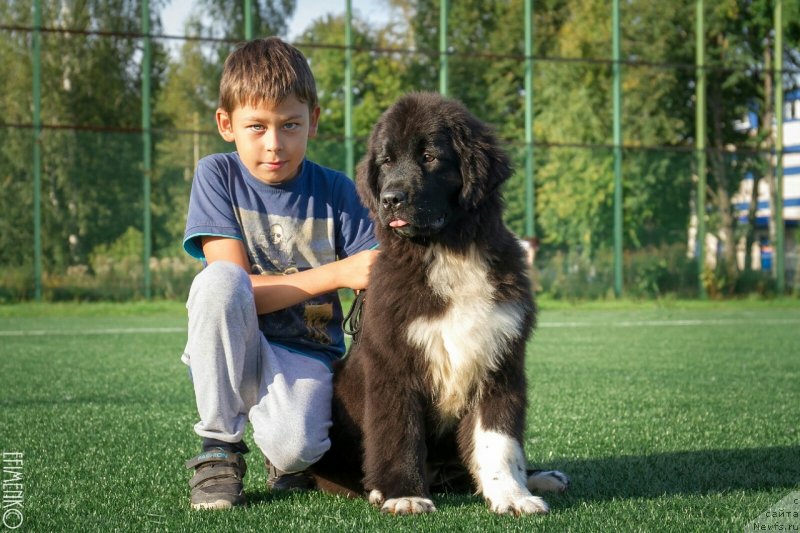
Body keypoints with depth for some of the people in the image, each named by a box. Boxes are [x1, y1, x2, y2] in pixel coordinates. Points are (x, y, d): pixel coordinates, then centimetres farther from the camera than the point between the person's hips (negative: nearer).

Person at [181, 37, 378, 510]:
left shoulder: (335, 190, 0)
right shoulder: (218, 176, -4)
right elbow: (234, 288, -14)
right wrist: (337, 274, -21)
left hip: (306, 356, 0)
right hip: (232, 353, 1)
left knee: (293, 447, -34)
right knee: (219, 278, -32)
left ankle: (293, 457, 9)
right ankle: (220, 448, -14)